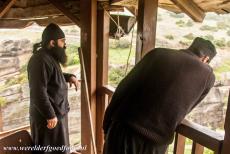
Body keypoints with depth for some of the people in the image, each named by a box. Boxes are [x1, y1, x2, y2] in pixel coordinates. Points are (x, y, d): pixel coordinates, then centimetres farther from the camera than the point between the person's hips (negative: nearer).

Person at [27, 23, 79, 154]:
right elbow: (38, 92, -27)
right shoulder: (40, 60, -23)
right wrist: (50, 115, -23)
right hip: (47, 116, -10)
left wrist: (69, 77, 7)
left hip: (58, 112, 10)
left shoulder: (50, 57, 9)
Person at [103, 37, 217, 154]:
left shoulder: (158, 54, 6)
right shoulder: (207, 75, 3)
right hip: (154, 141, -1)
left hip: (120, 130, 2)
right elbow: (183, 107, 14)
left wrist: (107, 126, 13)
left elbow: (123, 89, 5)